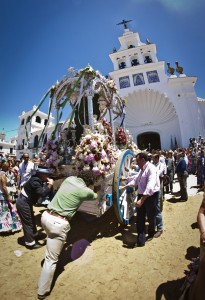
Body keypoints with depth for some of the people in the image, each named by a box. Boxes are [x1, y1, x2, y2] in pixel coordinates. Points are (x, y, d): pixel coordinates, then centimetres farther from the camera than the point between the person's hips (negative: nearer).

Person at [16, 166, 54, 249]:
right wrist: (49, 185, -28)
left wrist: (48, 184, -1)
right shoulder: (35, 181, -29)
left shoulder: (38, 179, 0)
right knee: (28, 223, 4)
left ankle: (34, 235, 43)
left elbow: (42, 191, 10)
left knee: (32, 219, 23)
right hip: (23, 203, -9)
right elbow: (42, 193, -37)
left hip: (26, 202, 9)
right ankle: (30, 243, 19)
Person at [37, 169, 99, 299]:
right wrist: (95, 189, 37)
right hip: (59, 223, -8)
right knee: (51, 259, 10)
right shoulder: (86, 191, -8)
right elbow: (95, 196, 15)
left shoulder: (69, 178, 6)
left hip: (46, 216, 8)